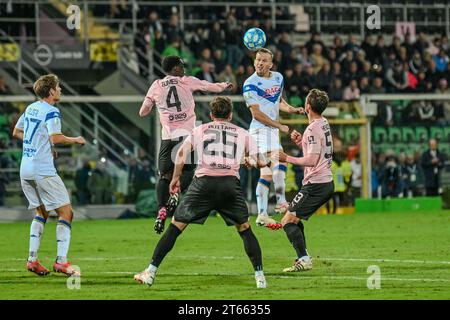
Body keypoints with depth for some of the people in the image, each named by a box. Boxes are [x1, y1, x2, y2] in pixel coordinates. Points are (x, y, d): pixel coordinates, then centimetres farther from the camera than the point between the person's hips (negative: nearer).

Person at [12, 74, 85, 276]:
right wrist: (76, 140, -5)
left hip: (25, 169, 8)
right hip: (43, 171, -8)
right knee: (66, 212, -3)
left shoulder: (30, 108, 14)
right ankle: (61, 261, -12)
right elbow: (56, 138, -22)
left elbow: (16, 132, 25)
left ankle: (32, 259, 10)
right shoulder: (51, 112, -10)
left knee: (41, 212, 19)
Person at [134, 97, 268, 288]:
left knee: (176, 226, 4)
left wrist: (176, 177, 16)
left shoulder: (201, 130, 19)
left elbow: (182, 152, 7)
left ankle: (151, 272, 2)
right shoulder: (242, 133, 21)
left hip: (204, 182, -1)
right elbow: (258, 160, 19)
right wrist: (246, 160, 41)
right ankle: (259, 276, 9)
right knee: (244, 228, 17)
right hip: (231, 183, 1)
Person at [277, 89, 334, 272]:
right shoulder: (324, 123, 14)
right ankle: (303, 259, 17)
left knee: (287, 221, -10)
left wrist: (287, 158, -16)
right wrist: (301, 143, 14)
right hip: (327, 183, 10)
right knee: (295, 220, 19)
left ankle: (304, 260, -17)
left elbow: (312, 160, -23)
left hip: (315, 185, -10)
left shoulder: (313, 129, -17)